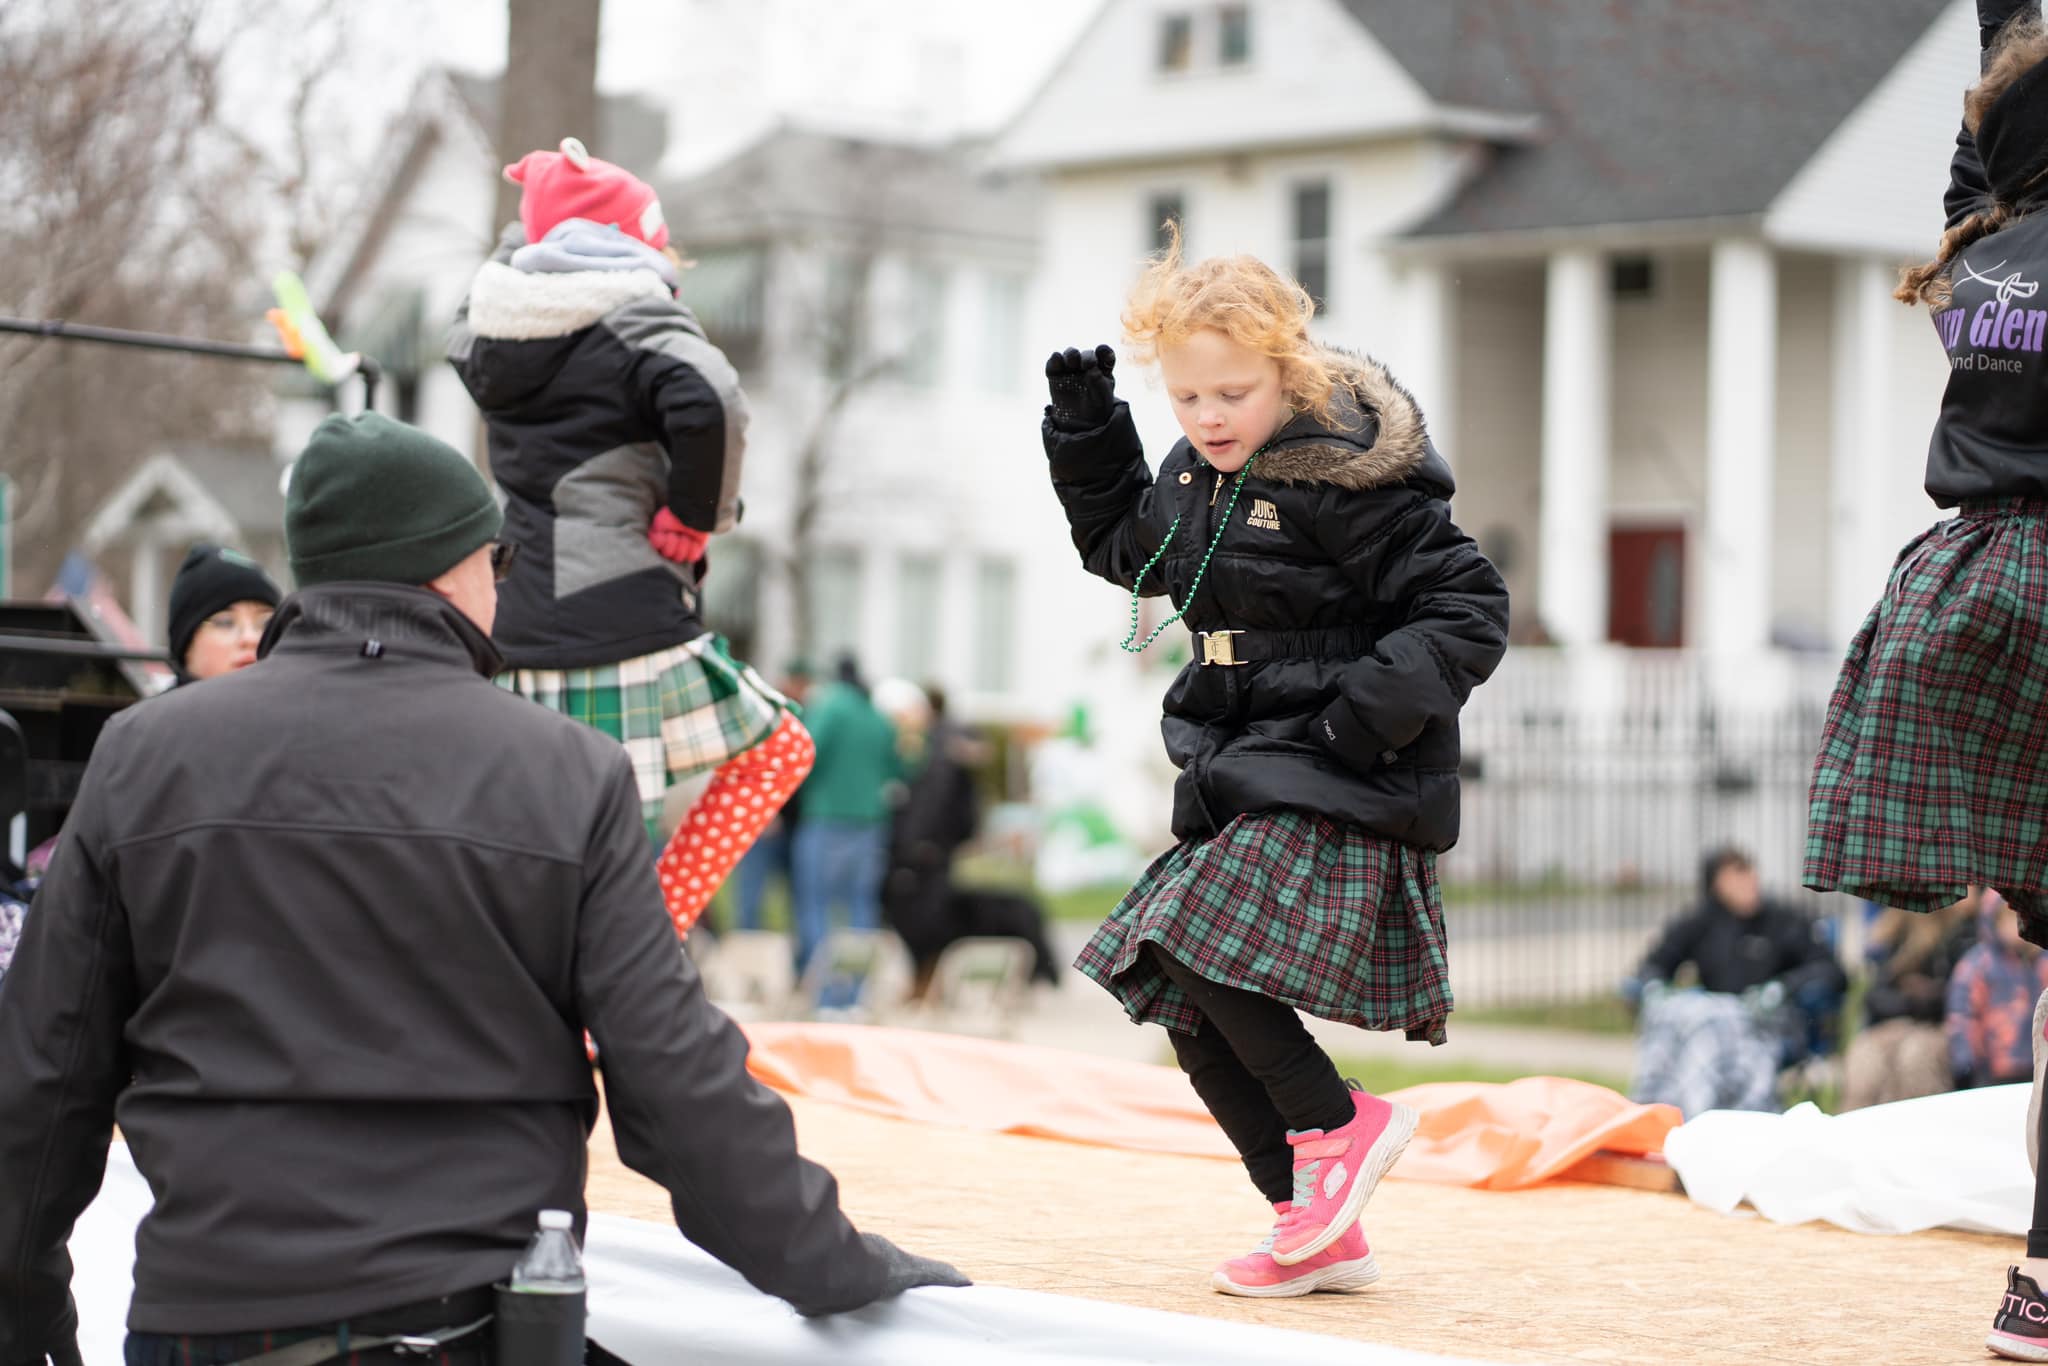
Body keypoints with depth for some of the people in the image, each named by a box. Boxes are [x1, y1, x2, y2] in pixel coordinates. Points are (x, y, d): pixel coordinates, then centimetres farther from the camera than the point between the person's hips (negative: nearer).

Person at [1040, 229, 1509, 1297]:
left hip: (1334, 788, -9)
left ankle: (1338, 1122, 0)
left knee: (1199, 952, -22)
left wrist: (1367, 713, -23)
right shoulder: (1193, 479, 9)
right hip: (1242, 782, 9)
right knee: (1193, 1014, 5)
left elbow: (1469, 610, -14)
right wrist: (1086, 435, 15)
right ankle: (1321, 1233, 14)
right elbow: (1124, 549, 29)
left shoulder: (1347, 480, -15)